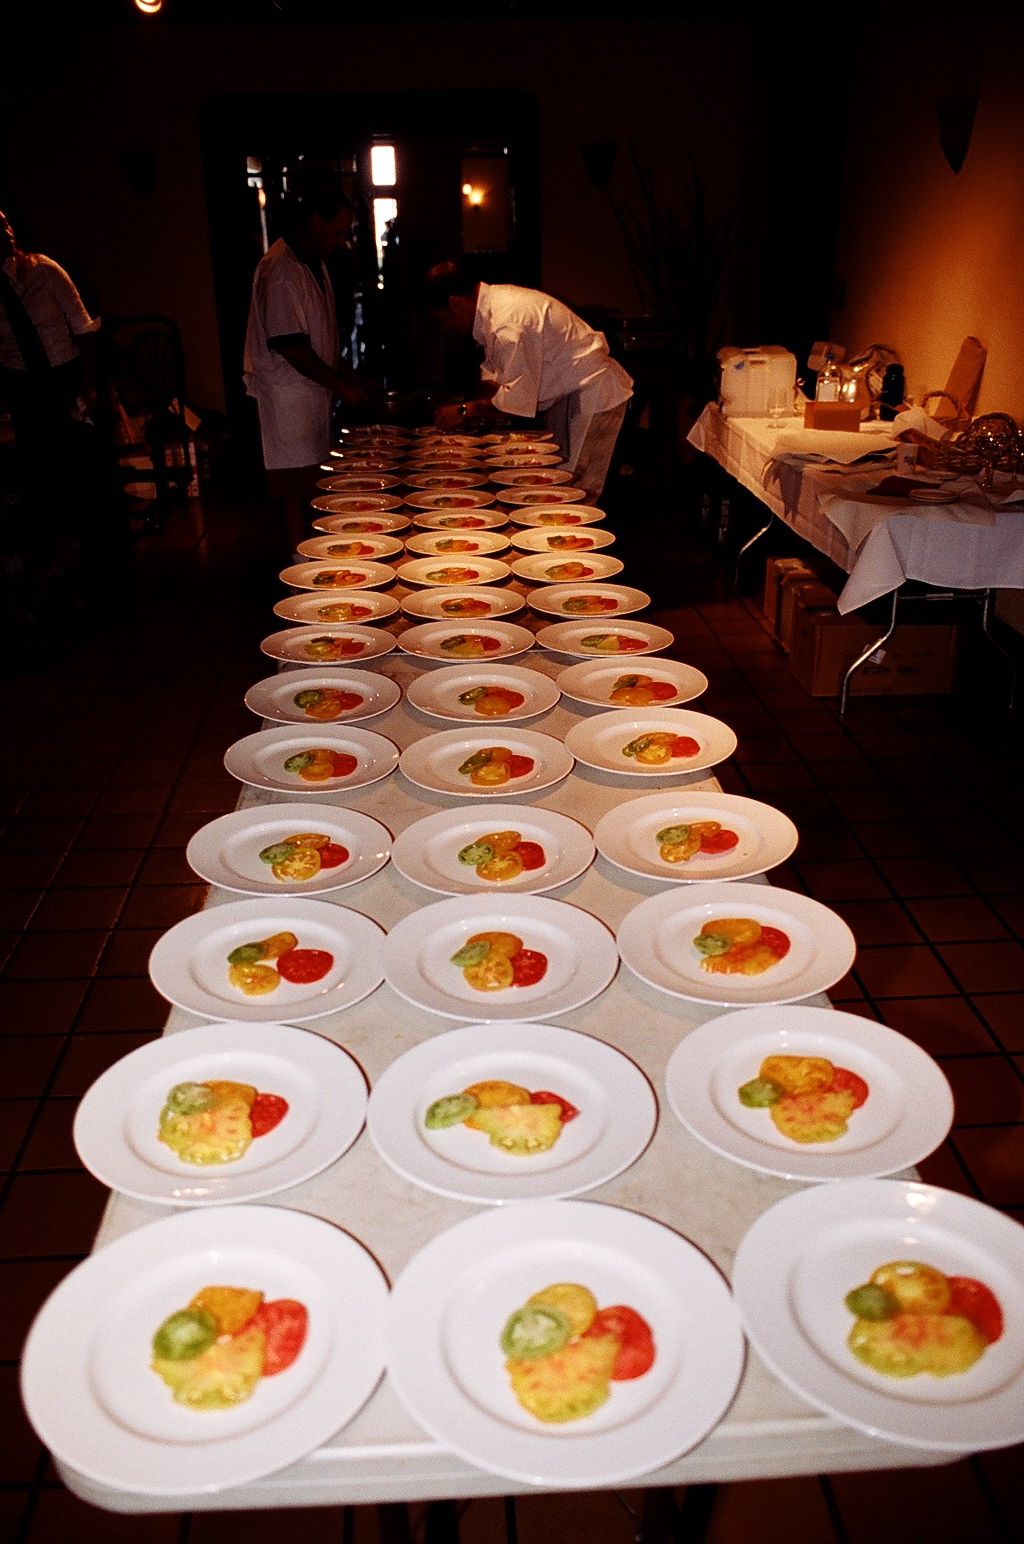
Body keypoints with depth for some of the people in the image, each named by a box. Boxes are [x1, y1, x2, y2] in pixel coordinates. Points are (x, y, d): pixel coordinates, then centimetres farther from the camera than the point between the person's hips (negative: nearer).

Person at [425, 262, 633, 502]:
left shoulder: (508, 324, -28)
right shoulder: (494, 300, 5)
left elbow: (517, 399, -26)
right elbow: (494, 377, 13)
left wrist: (465, 411, -15)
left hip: (590, 397, -10)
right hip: (566, 394, 10)